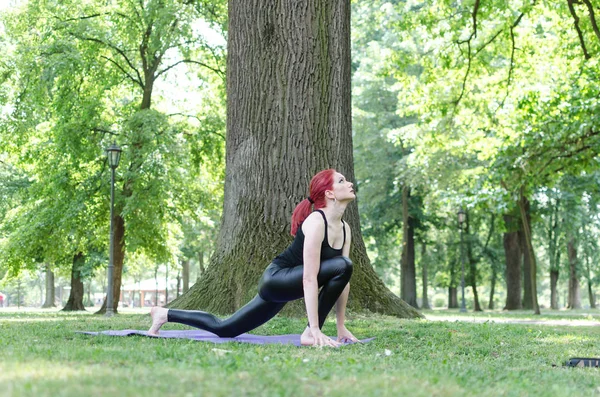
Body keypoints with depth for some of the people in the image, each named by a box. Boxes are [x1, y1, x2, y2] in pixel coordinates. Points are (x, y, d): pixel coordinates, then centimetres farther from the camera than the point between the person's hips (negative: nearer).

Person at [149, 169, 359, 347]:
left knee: (223, 329, 13)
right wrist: (315, 328, -33)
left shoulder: (345, 229, 4)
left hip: (285, 285, 9)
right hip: (275, 278, -9)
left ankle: (165, 314, 25)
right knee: (342, 266, -26)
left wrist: (341, 327, 1)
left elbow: (344, 280, 5)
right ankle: (311, 334, -18)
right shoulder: (316, 222, -23)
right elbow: (309, 278, -29)